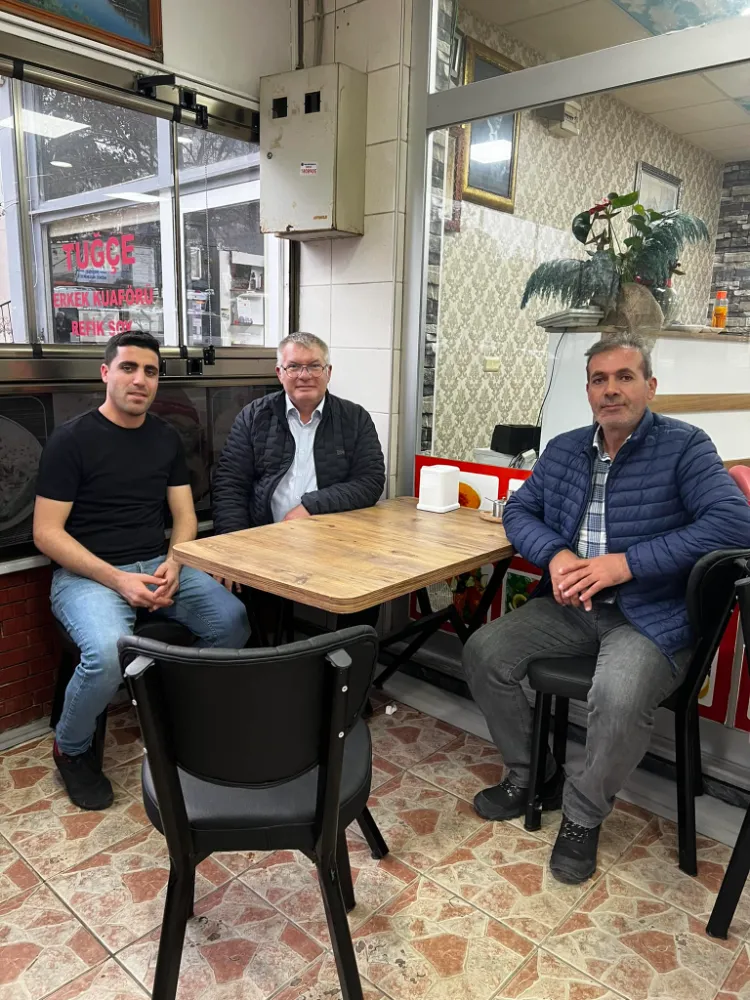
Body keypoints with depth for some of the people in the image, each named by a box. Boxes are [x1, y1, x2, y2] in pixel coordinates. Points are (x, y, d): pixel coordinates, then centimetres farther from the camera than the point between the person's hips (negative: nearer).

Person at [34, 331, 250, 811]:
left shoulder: (166, 438, 10)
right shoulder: (72, 439, -6)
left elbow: (185, 517, 11)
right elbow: (47, 532, -8)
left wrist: (173, 564, -11)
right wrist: (117, 579, -20)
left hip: (158, 565, 5)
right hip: (87, 572, -4)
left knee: (234, 622, -20)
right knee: (109, 653, -34)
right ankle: (71, 749, 1)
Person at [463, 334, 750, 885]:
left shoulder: (684, 446, -6)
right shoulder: (564, 449, 11)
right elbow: (519, 510, 12)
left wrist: (627, 563, -23)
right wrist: (556, 555, -11)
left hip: (650, 616, -5)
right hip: (570, 607, 6)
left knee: (620, 699, -33)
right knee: (484, 652, -11)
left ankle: (584, 813, 0)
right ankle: (533, 777, 12)